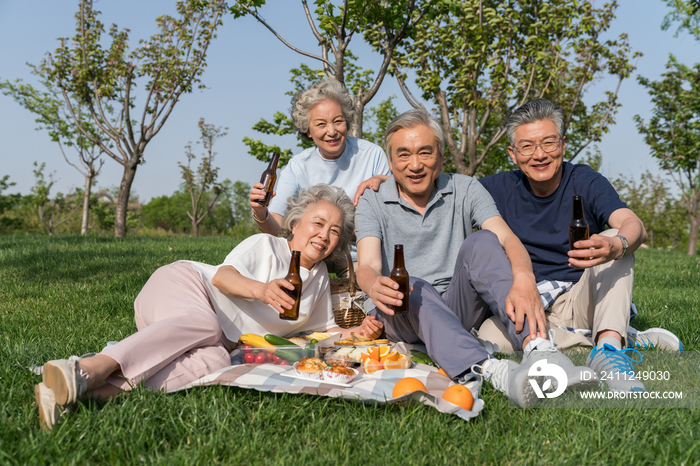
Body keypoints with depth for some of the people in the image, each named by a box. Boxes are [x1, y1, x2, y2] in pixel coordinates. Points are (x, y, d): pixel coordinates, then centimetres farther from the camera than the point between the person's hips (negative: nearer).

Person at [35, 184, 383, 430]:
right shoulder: (265, 245, 2)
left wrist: (356, 333, 5)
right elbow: (223, 275, -13)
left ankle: (104, 390, -49)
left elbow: (324, 328, 27)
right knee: (203, 324, -40)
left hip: (222, 341, 4)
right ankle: (86, 369, -54)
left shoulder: (320, 279, 20)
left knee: (215, 363, -33)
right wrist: (260, 289, -35)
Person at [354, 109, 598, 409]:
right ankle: (492, 371, -59)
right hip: (402, 316, -1)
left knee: (481, 243, -25)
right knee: (410, 287, -35)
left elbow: (506, 238, -13)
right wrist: (375, 286, -41)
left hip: (459, 306, 1)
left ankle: (539, 350, -45)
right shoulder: (373, 202, 1)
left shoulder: (465, 190, 3)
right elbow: (367, 265, -14)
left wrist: (523, 279, -37)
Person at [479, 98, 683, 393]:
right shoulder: (501, 188, 0)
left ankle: (609, 345, -38)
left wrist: (617, 245, -48)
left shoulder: (586, 182, -5)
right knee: (487, 340, -30)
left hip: (583, 301, 0)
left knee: (615, 240, -22)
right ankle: (632, 341, -25)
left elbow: (634, 225, -21)